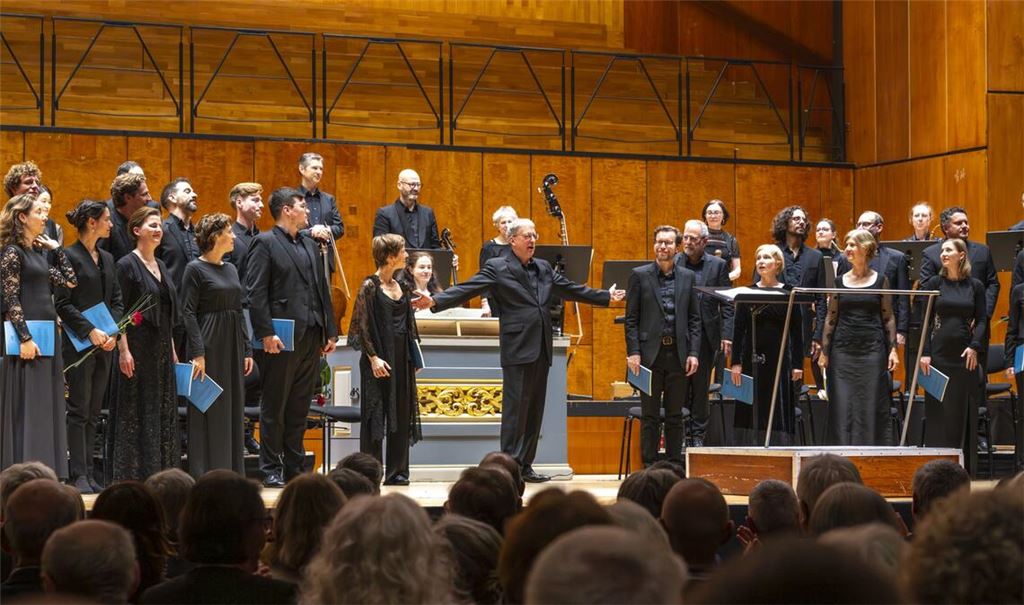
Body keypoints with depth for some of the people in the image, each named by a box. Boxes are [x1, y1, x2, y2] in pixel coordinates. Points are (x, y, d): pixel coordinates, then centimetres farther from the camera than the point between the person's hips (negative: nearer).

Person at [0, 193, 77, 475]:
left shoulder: (40, 251, 15)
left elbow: (70, 281, 13)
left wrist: (55, 248, 12)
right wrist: (25, 337, -19)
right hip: (27, 333, -8)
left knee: (48, 405, 9)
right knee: (26, 406, -5)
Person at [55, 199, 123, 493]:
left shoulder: (107, 259, 15)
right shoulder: (69, 256, -7)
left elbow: (116, 300, 14)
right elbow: (62, 303, -11)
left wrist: (113, 333, -2)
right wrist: (90, 332, -16)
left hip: (105, 344, 7)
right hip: (78, 344, -7)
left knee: (93, 411, 7)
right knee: (79, 410, -6)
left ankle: (88, 473, 9)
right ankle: (78, 475, -5)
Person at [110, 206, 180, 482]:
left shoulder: (160, 265, 14)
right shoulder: (127, 265, -8)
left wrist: (172, 350, 16)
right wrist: (123, 350, -19)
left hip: (161, 346, 8)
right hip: (138, 345, -8)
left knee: (164, 412, 8)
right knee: (136, 413, -5)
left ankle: (160, 472, 13)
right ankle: (132, 474, -1)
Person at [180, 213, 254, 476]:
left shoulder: (230, 269, 14)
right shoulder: (196, 269, -7)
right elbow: (188, 312, -12)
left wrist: (247, 350, 11)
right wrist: (197, 353, -19)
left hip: (233, 346, 7)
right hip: (209, 346, -7)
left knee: (233, 411, 8)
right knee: (208, 412, -5)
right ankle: (204, 476, 0)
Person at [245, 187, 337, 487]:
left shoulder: (310, 245, 18)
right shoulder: (265, 243, -4)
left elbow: (322, 290, 19)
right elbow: (255, 293, -11)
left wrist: (330, 331, 13)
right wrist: (266, 333, -18)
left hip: (311, 337, 7)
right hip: (282, 338, -7)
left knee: (300, 407, 10)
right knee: (274, 407, 0)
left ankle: (294, 467, 16)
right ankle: (271, 470, 5)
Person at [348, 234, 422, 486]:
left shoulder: (402, 287, 12)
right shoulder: (370, 286, -8)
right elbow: (362, 326, -11)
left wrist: (414, 355, 12)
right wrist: (373, 357, -17)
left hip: (401, 358, 7)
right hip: (379, 358, -7)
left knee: (401, 415, 7)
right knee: (375, 414, -1)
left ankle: (397, 471, 12)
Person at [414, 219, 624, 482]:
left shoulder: (544, 268, 17)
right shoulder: (496, 268, -2)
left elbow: (571, 290, 27)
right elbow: (466, 289, -11)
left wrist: (607, 296, 30)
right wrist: (435, 301, -24)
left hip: (541, 350, 6)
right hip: (518, 349, -6)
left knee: (535, 411, 8)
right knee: (515, 409, -6)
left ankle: (525, 466, 14)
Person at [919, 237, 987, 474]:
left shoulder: (975, 286, 6)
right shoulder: (934, 283, 4)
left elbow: (982, 320, 6)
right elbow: (924, 320, 2)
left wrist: (975, 347, -10)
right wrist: (924, 353, -7)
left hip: (965, 356, 1)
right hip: (939, 355, -1)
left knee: (965, 413, 2)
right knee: (938, 413, -1)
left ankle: (964, 470, 8)